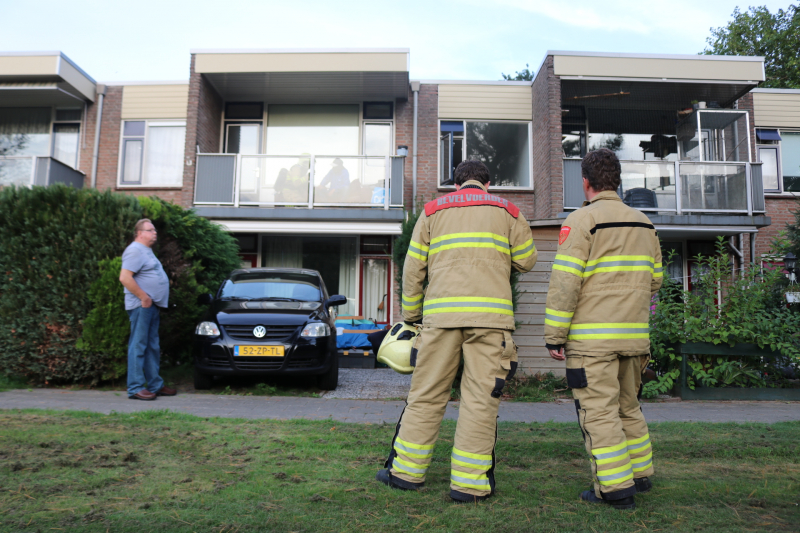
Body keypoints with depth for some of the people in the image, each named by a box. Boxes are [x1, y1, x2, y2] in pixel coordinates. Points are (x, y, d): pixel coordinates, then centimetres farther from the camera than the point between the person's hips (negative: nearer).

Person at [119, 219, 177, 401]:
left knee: (153, 347, 13)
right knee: (138, 346, -6)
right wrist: (143, 297, -19)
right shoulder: (135, 250, -11)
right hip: (141, 306, -10)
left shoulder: (146, 251, 21)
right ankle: (135, 388, -2)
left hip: (152, 305, 10)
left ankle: (155, 385, 20)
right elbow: (125, 278, -21)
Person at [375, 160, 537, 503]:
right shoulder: (506, 210, 14)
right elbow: (526, 261, 16)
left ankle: (406, 471, 17)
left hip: (441, 313, 1)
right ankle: (469, 483, 6)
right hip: (490, 313, -1)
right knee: (480, 397, 3)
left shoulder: (433, 210, 15)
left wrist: (410, 315, 20)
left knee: (427, 394, 9)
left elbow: (413, 269, 12)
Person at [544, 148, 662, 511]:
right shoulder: (644, 224, 13)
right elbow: (655, 280, 18)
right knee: (628, 408, 20)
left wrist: (554, 336, -11)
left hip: (592, 338, -7)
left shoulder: (582, 220, -9)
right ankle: (640, 474, 29)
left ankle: (616, 487, 3)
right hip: (635, 336, 7)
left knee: (599, 411, 0)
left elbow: (564, 281, -15)